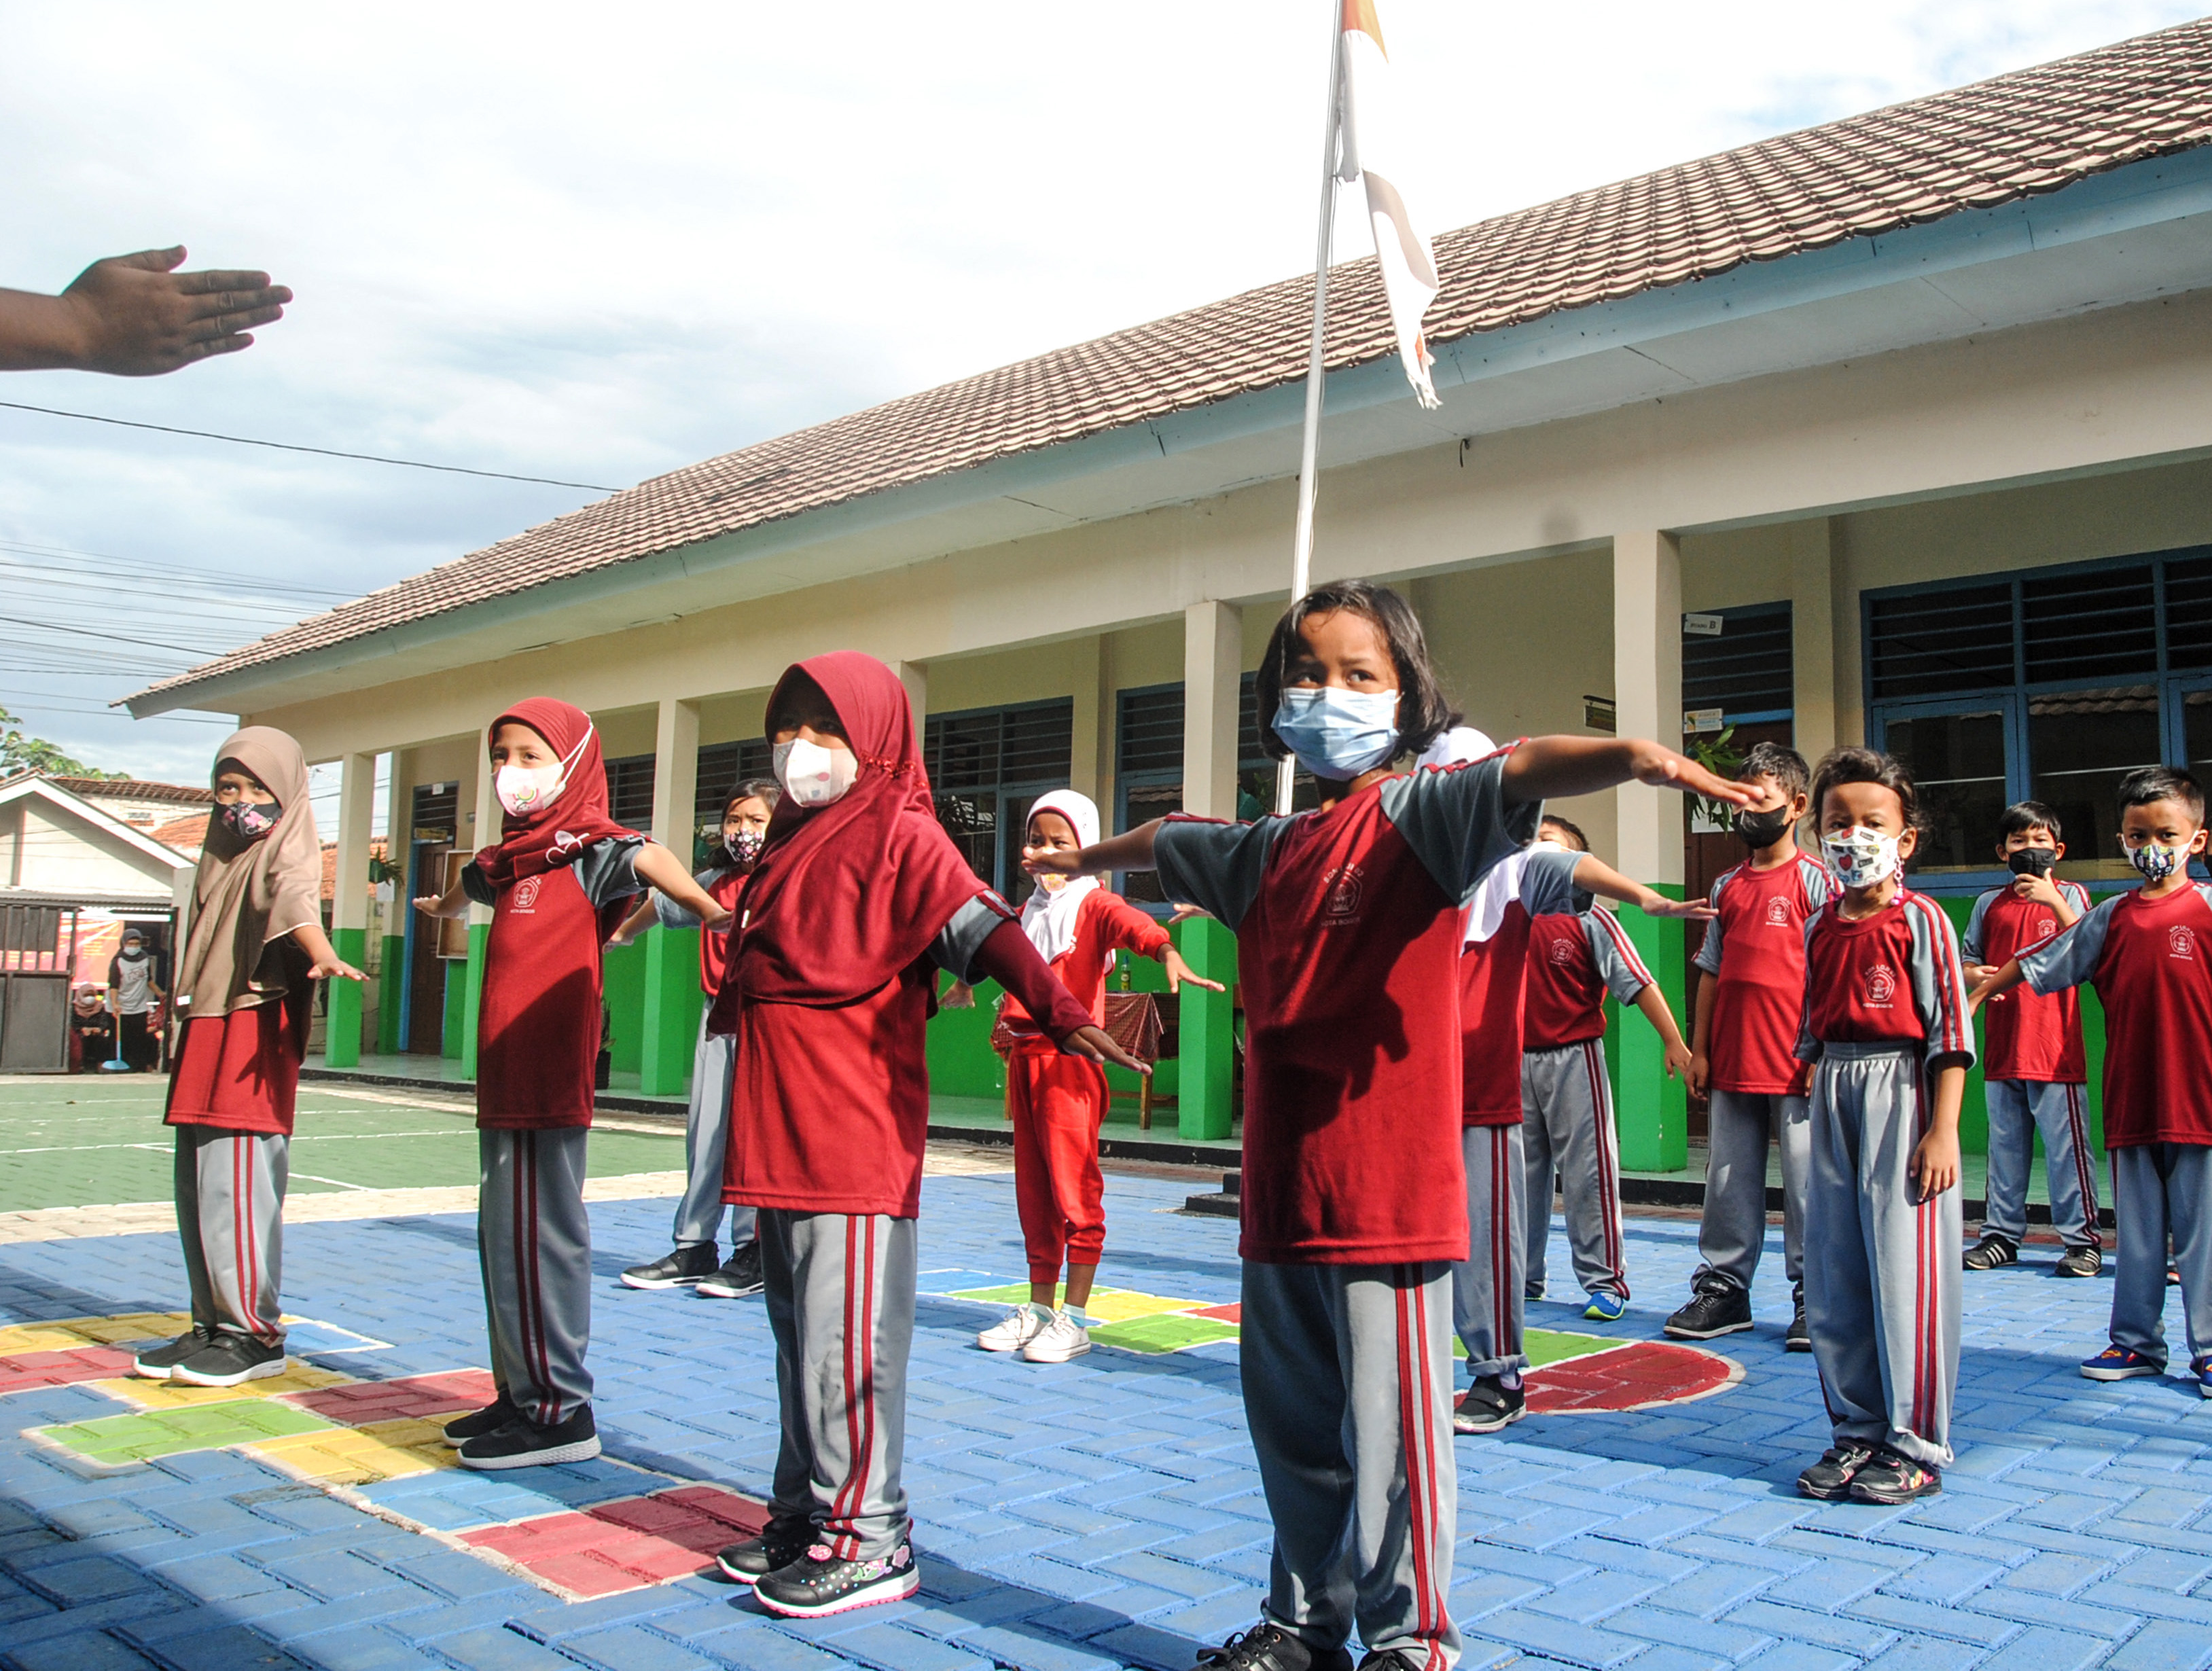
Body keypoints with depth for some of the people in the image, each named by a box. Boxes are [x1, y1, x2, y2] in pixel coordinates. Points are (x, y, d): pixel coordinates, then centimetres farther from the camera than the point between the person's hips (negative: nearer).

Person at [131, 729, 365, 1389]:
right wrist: (181, 1006, 27)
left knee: (234, 1182, -10)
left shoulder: (287, 852, -4)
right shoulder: (221, 857, 21)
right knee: (196, 1184, 10)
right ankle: (213, 1325, 19)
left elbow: (295, 899, -27)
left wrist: (323, 956, -45)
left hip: (255, 1031, -8)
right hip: (204, 1029, 8)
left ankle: (255, 1333, -2)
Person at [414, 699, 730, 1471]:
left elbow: (646, 858, -27)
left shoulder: (588, 844, -6)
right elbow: (469, 887, 42)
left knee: (538, 1234, -7)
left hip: (551, 1077, -9)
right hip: (504, 1074, 9)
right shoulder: (510, 855, 18)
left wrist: (707, 908, -46)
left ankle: (559, 1411, 0)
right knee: (502, 1233, 13)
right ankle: (520, 1393, 24)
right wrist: (442, 905, 63)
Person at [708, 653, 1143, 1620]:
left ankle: (868, 1539, 7)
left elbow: (980, 929, -19)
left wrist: (1056, 1010, -32)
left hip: (857, 1135, -9)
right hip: (780, 1134, 9)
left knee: (848, 1337, -4)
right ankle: (805, 1511, 29)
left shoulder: (898, 833, -6)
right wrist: (732, 1002, 46)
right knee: (798, 1330, 16)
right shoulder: (793, 840, 18)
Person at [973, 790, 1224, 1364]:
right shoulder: (1029, 910, 18)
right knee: (1032, 1188, 12)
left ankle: (1075, 1318, 1)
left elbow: (1135, 925, -24)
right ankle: (1039, 1308, 22)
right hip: (1025, 1058, 7)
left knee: (1074, 1186, -5)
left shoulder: (1094, 905, -4)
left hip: (1069, 1059, -7)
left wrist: (1170, 956, -43)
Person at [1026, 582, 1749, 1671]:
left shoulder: (1420, 815, -7)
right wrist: (1085, 859, 51)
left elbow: (1520, 771, -27)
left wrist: (1631, 754, -46)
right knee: (1292, 1424, 19)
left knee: (1390, 1428, 2)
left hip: (1388, 1197, -7)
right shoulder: (1267, 852, 13)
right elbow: (1166, 841, 33)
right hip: (1280, 1199, 7)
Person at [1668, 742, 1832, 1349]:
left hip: (1794, 1068, -5)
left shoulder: (1814, 880, -2)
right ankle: (1722, 1289, 18)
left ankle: (1813, 1299, 11)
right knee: (1728, 1182, 10)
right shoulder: (1727, 886, 14)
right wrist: (1698, 1049, 11)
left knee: (1806, 1185, 0)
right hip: (1731, 1066, 5)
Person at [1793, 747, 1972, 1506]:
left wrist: (1944, 1128, -14)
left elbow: (1951, 1027, -9)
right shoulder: (1820, 927, 11)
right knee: (1833, 1274, 8)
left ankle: (1915, 1446, 10)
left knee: (1905, 1270, -3)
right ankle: (1857, 1431, 21)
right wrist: (1813, 1110, 14)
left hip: (1900, 1091, -6)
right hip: (1833, 1098, 6)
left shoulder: (1919, 919, -6)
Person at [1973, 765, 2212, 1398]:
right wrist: (1975, 996, 14)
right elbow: (2037, 963, 14)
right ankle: (2136, 1341, 21)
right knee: (2136, 1227, 11)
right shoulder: (2112, 916, 8)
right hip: (2130, 1098, 4)